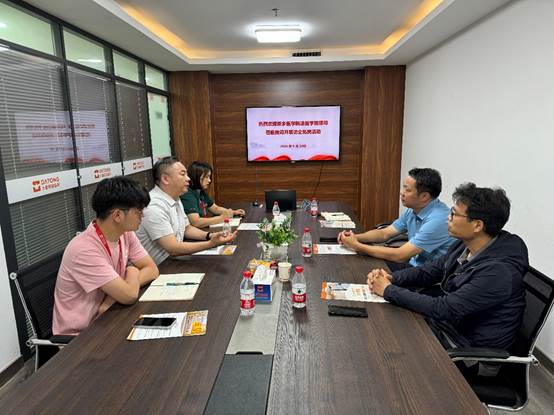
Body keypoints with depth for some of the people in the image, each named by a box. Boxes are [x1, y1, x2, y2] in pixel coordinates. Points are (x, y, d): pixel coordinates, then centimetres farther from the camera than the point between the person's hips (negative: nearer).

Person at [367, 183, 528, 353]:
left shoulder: (498, 271, -31)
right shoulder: (466, 244, -6)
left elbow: (444, 309, -31)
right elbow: (431, 270, 6)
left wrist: (389, 290, -24)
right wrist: (391, 278, -11)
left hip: (472, 345, -7)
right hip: (448, 318, 7)